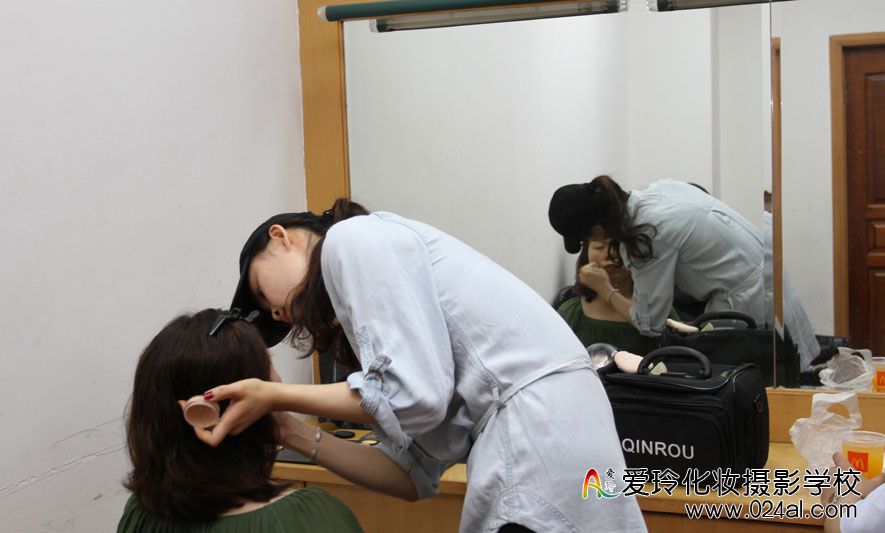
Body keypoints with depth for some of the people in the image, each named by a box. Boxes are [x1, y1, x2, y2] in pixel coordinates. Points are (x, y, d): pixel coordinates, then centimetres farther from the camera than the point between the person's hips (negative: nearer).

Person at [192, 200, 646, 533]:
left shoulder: (352, 237, 0)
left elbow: (414, 394, -14)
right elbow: (413, 475, 15)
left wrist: (276, 397, -5)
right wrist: (297, 437, 13)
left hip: (537, 432, -9)